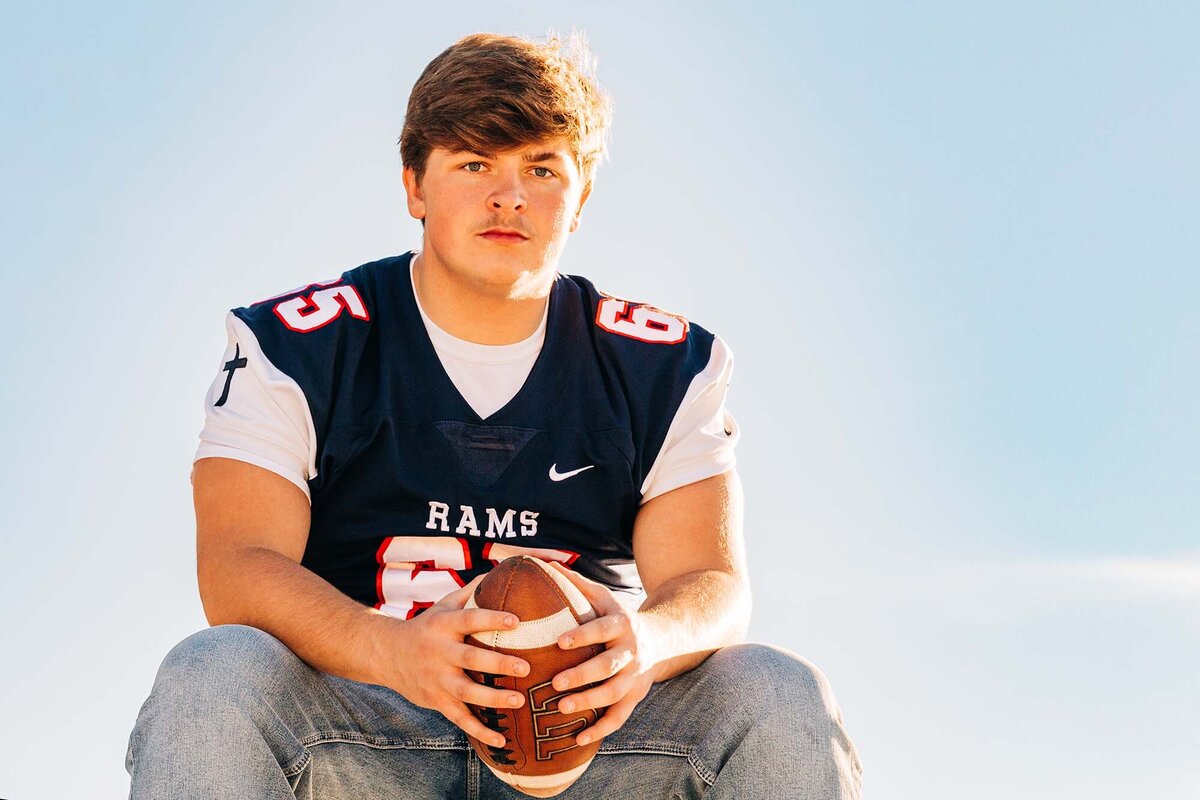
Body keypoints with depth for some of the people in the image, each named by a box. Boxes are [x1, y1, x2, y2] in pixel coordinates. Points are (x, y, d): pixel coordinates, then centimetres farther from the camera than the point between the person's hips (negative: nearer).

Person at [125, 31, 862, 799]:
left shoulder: (666, 367, 9)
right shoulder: (295, 349, 3)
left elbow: (713, 584, -2)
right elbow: (236, 566, -11)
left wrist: (647, 641, -30)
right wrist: (393, 651, -34)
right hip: (359, 727, -1)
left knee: (782, 698, -25)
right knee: (210, 678, -33)